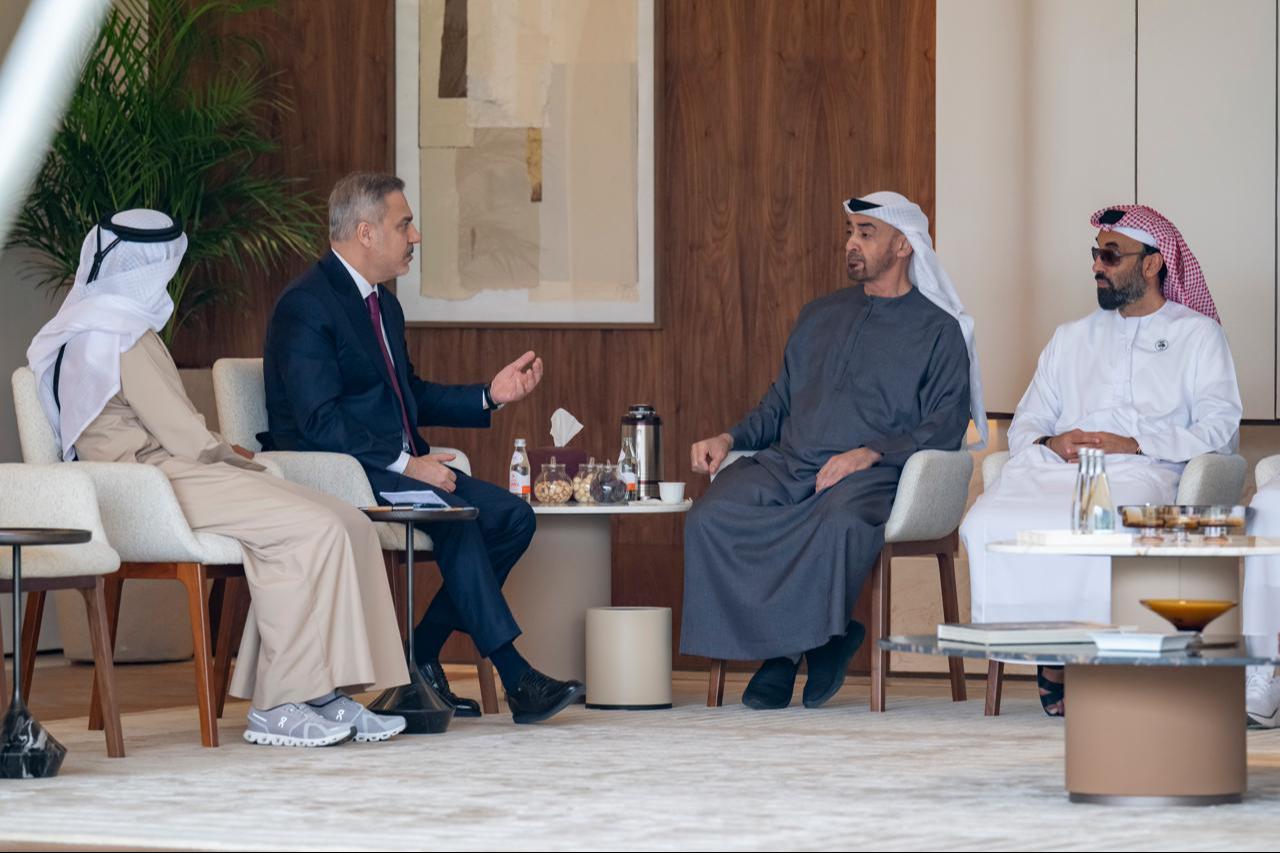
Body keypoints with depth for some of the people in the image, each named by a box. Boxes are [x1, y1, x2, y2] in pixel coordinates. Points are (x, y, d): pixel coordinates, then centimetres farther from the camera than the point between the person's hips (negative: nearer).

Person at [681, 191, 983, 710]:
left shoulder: (938, 330, 9)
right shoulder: (820, 316, 26)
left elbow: (946, 425, -3)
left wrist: (871, 453, -18)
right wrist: (730, 438, 8)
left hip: (869, 474, -5)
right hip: (787, 466, 5)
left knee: (842, 521, -42)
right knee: (711, 515, -26)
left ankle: (814, 639, -19)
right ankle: (775, 648, -18)